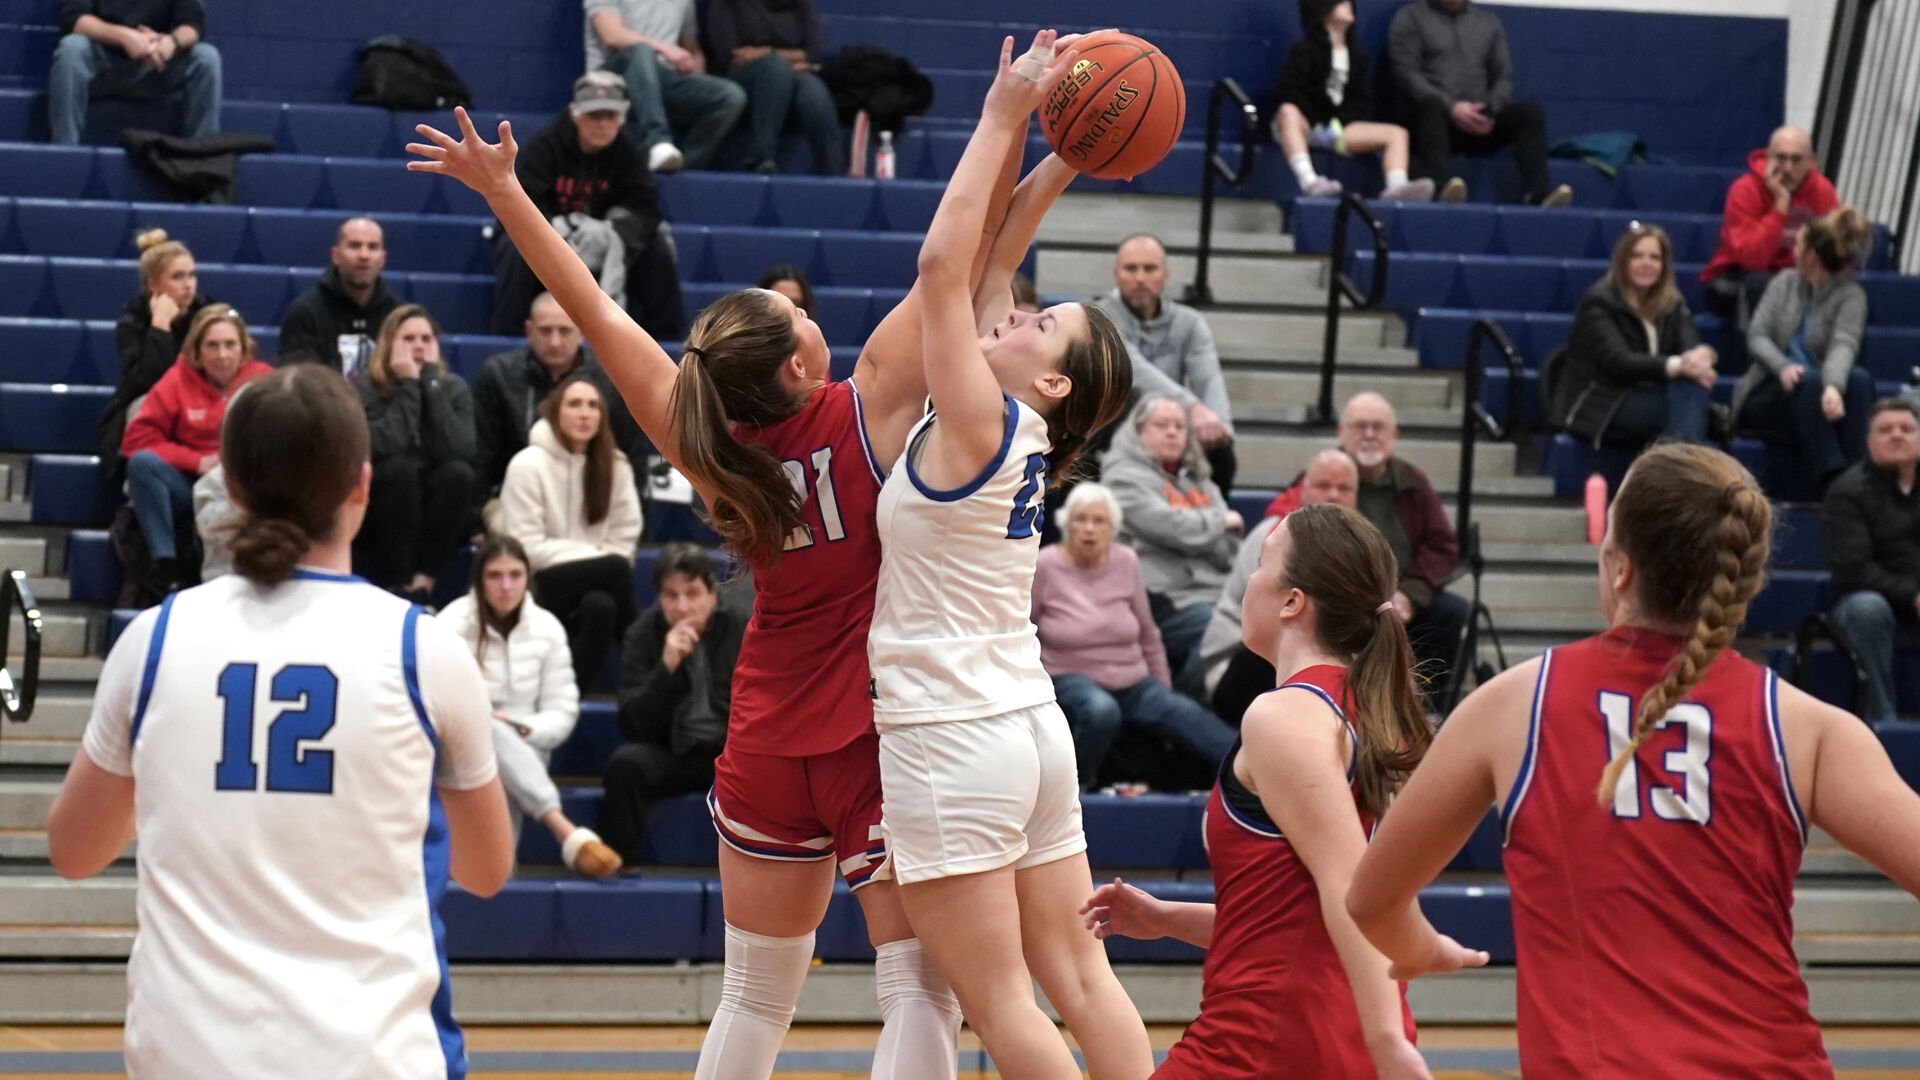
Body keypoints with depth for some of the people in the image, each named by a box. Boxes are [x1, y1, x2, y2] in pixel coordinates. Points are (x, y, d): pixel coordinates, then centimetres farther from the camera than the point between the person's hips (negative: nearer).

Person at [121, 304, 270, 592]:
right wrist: (196, 461, -12)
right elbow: (137, 438, -2)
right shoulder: (179, 379, 3)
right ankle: (166, 565, -26)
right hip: (188, 488, 1)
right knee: (143, 462, -27)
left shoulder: (263, 380, 2)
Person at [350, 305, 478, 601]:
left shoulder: (453, 387, 0)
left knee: (460, 473, -26)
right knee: (399, 469, -31)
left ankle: (423, 580, -23)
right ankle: (400, 585, -27)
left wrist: (430, 380, -17)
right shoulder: (363, 387, -8)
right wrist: (409, 385, -20)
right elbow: (387, 448, -25)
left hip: (437, 523, 2)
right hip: (375, 521, -2)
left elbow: (459, 451, -19)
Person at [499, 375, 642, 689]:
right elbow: (527, 548, -13)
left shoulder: (615, 465, 6)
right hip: (538, 586, -4)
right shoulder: (528, 465, -8)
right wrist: (594, 557, -17)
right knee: (615, 568, -30)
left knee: (600, 606, -33)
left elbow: (624, 537, 6)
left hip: (593, 585, 4)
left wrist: (607, 560, -15)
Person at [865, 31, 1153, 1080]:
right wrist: (1018, 127, 9)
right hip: (1029, 725, 9)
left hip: (953, 743, -8)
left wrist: (1004, 117, -14)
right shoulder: (1015, 436, 6)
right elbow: (969, 268, 10)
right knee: (1076, 979, 10)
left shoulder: (978, 424, -14)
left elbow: (942, 263, -19)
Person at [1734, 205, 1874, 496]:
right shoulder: (1785, 281, 7)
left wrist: (1833, 386, -45)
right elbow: (1756, 336, -2)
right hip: (1767, 393, 1)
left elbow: (1843, 345, -22)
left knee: (1860, 379, -32)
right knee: (1808, 381, -34)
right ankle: (1831, 480, -46)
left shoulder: (1850, 294, -4)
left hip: (1816, 392, -1)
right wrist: (1783, 367, -26)